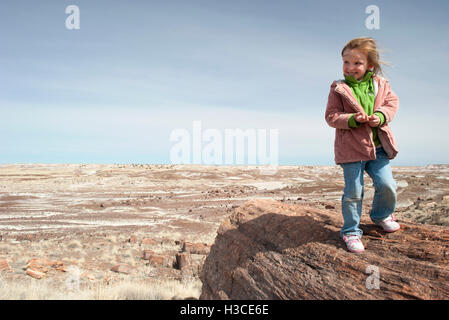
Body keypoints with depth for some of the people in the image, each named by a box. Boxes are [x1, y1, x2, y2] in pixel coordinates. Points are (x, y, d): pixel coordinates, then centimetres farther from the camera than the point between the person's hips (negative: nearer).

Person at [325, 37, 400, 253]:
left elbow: (392, 102, 8)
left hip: (378, 147, 4)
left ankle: (381, 214, 35)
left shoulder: (380, 84, 7)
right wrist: (352, 119, -23)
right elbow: (331, 116, -7)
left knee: (386, 185, 4)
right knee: (353, 192, 0)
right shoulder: (339, 89, -4)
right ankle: (351, 231, 16)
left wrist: (381, 116, -13)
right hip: (351, 148, -3)